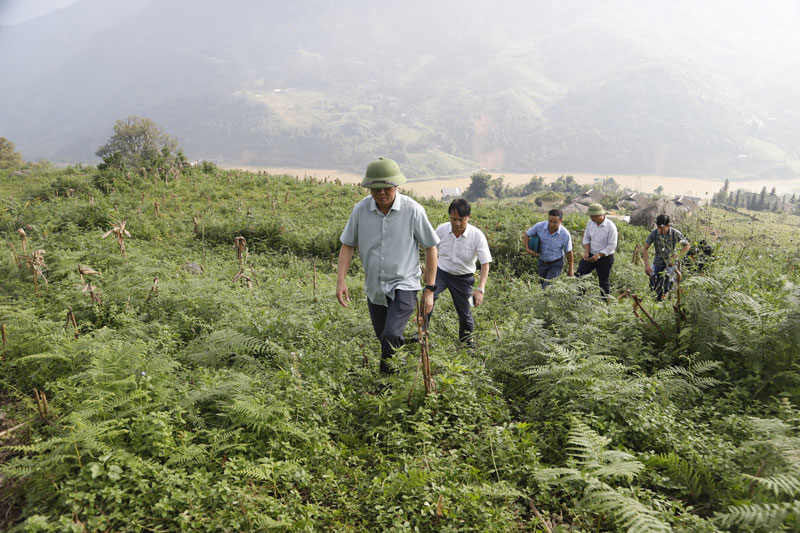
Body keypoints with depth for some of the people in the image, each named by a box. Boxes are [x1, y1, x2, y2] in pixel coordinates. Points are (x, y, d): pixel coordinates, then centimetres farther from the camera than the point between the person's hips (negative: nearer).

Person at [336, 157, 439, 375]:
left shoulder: (413, 210, -13)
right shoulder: (361, 209, -5)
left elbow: (430, 248, -5)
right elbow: (347, 245, 4)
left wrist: (430, 289, -5)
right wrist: (341, 280, -8)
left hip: (403, 286, -4)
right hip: (374, 289, 4)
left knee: (391, 336, -22)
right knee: (386, 341, 17)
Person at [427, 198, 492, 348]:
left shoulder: (477, 236, -19)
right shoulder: (441, 229, -13)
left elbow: (485, 264, -17)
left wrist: (480, 289, -27)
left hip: (463, 278, -1)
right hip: (441, 272, 1)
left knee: (464, 313, 7)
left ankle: (467, 339, 37)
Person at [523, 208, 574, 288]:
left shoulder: (565, 234, -23)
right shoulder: (540, 226, -19)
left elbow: (568, 252, -8)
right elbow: (526, 235, -3)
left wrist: (570, 269, 3)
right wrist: (528, 249, -19)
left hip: (556, 264, -4)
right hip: (542, 262, 4)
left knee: (547, 287, -19)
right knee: (542, 285, 18)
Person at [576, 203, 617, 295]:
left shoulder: (610, 226, -19)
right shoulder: (590, 223, -3)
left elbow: (612, 246, -19)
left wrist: (598, 255, -24)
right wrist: (586, 252, -9)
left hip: (605, 258, -5)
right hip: (591, 255, 5)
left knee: (603, 282, 7)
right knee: (578, 275, -2)